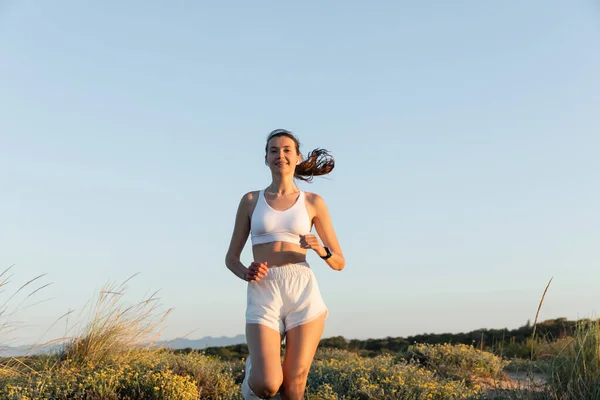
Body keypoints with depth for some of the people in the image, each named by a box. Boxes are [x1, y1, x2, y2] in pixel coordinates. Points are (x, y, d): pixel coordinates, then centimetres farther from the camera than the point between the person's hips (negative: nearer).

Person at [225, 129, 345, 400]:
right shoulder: (250, 200, 10)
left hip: (303, 293, 0)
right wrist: (246, 274, -9)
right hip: (263, 296, 0)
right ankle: (255, 366, 22)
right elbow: (231, 258, 14)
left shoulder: (313, 202, 9)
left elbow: (339, 263, 11)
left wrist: (321, 250, -12)